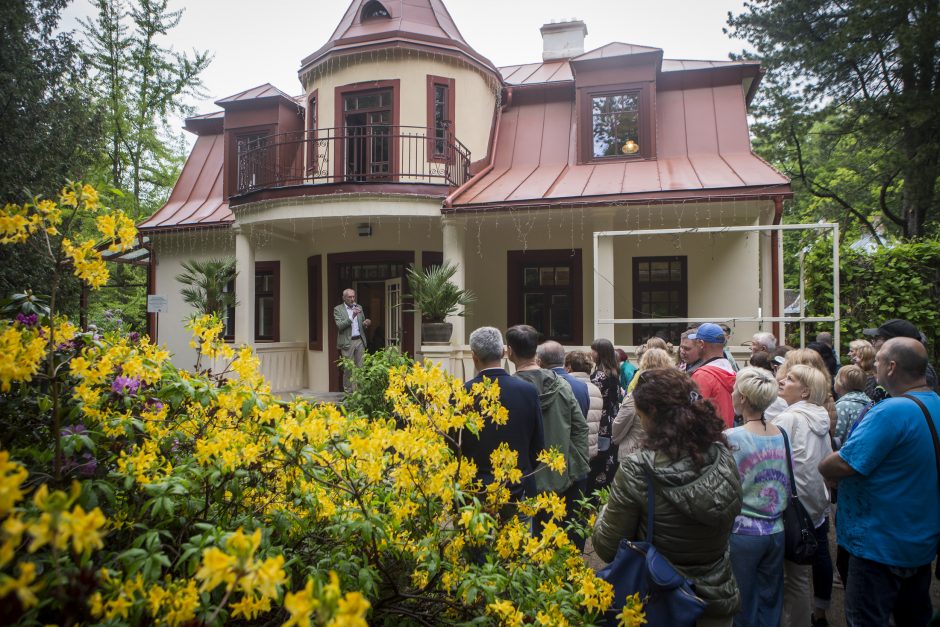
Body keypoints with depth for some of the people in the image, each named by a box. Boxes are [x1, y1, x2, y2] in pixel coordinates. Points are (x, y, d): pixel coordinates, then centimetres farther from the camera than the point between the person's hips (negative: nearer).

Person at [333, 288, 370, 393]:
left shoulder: (359, 307, 13)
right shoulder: (338, 309, -2)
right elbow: (340, 326, -13)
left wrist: (365, 323, -4)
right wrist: (352, 316, -21)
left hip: (359, 341, 4)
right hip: (347, 342, -4)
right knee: (348, 369, -1)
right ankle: (348, 392, 8)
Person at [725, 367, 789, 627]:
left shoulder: (731, 438, -19)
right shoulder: (782, 435, -2)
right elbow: (788, 487, 8)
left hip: (743, 533, -5)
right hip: (776, 532, 5)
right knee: (770, 604, 19)